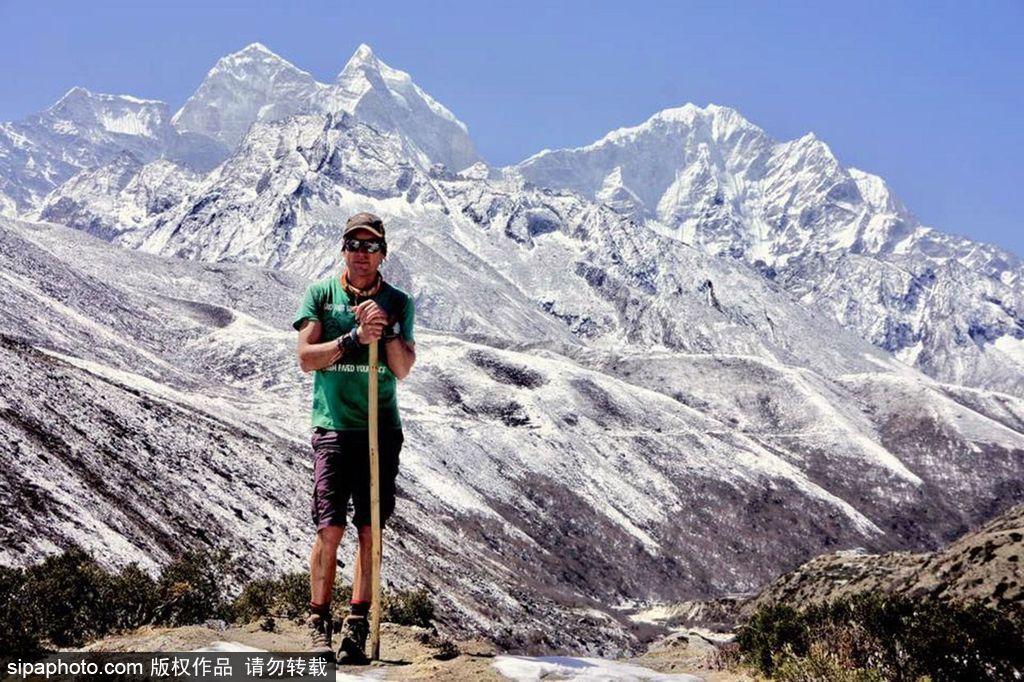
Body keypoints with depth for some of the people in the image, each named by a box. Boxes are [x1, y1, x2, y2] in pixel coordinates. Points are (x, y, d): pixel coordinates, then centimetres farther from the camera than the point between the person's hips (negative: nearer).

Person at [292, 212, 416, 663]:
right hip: (334, 424, -2)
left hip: (382, 427, 2)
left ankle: (357, 626, 9)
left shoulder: (398, 302, 7)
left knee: (370, 531, 2)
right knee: (330, 528, -7)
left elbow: (403, 369, -1)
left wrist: (387, 328, -16)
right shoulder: (320, 294, 4)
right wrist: (355, 337, -15)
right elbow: (306, 357, -6)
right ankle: (319, 624, 4)